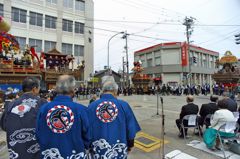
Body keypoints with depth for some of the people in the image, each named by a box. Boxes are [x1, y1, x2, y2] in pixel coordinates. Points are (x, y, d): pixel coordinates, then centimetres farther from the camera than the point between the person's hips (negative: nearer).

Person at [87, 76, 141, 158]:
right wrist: (129, 146, 13)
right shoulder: (124, 105, -13)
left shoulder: (91, 107, -10)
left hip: (98, 151, 1)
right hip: (119, 151, 0)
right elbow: (131, 130, -6)